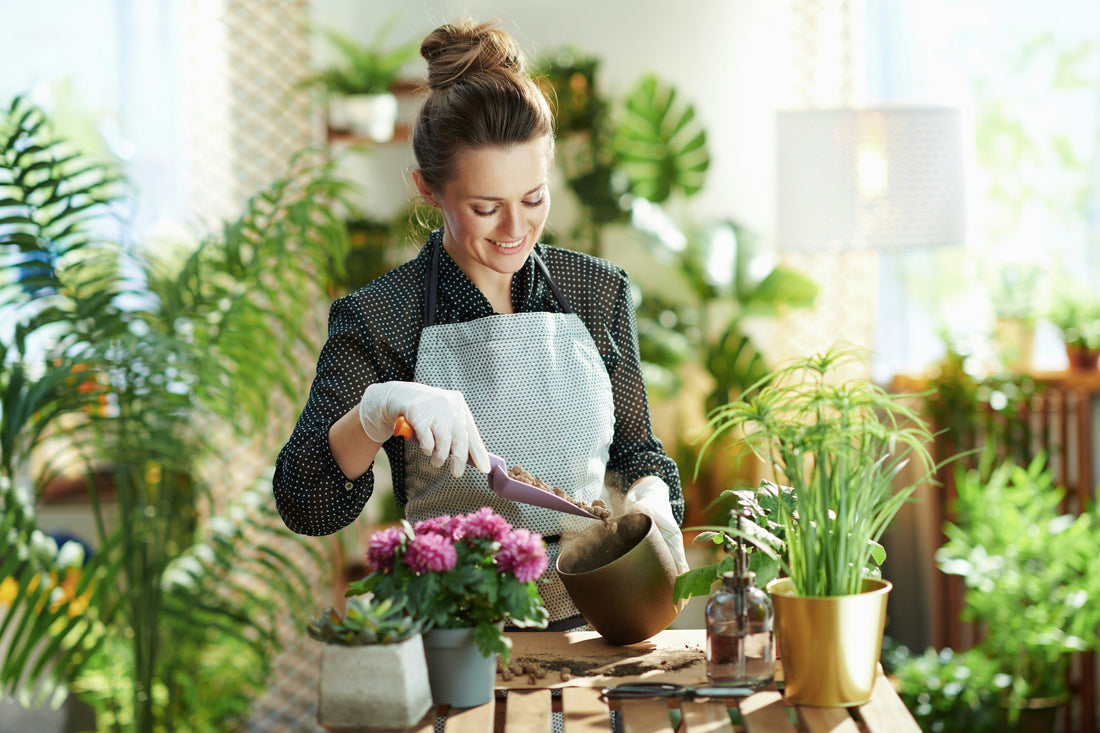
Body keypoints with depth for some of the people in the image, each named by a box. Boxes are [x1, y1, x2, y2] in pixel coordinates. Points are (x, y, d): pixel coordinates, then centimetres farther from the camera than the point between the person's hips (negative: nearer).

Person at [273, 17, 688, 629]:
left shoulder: (600, 292, 9)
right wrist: (378, 409, -27)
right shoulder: (377, 320, -2)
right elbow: (304, 507, -9)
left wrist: (649, 495, -4)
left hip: (588, 621, 3)